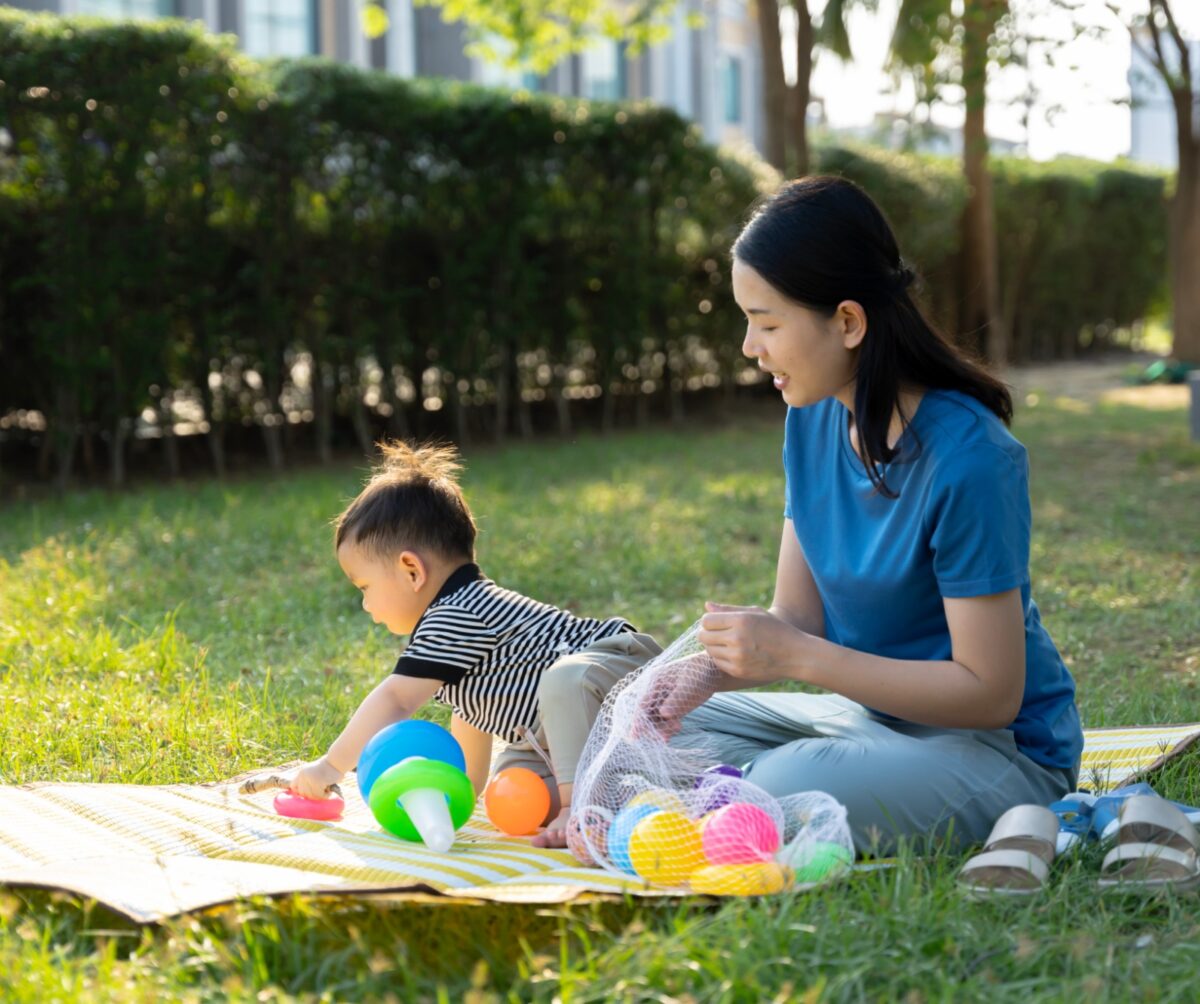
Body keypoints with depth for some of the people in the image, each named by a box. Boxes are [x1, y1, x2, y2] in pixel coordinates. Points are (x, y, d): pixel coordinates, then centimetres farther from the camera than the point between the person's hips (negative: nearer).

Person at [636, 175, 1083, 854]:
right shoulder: (813, 419, 0)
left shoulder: (969, 460, -24)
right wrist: (713, 670, -19)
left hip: (1003, 748, -8)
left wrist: (795, 656, -25)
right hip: (869, 713, 8)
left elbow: (990, 693, -23)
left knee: (791, 786, -32)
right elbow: (798, 618, 3)